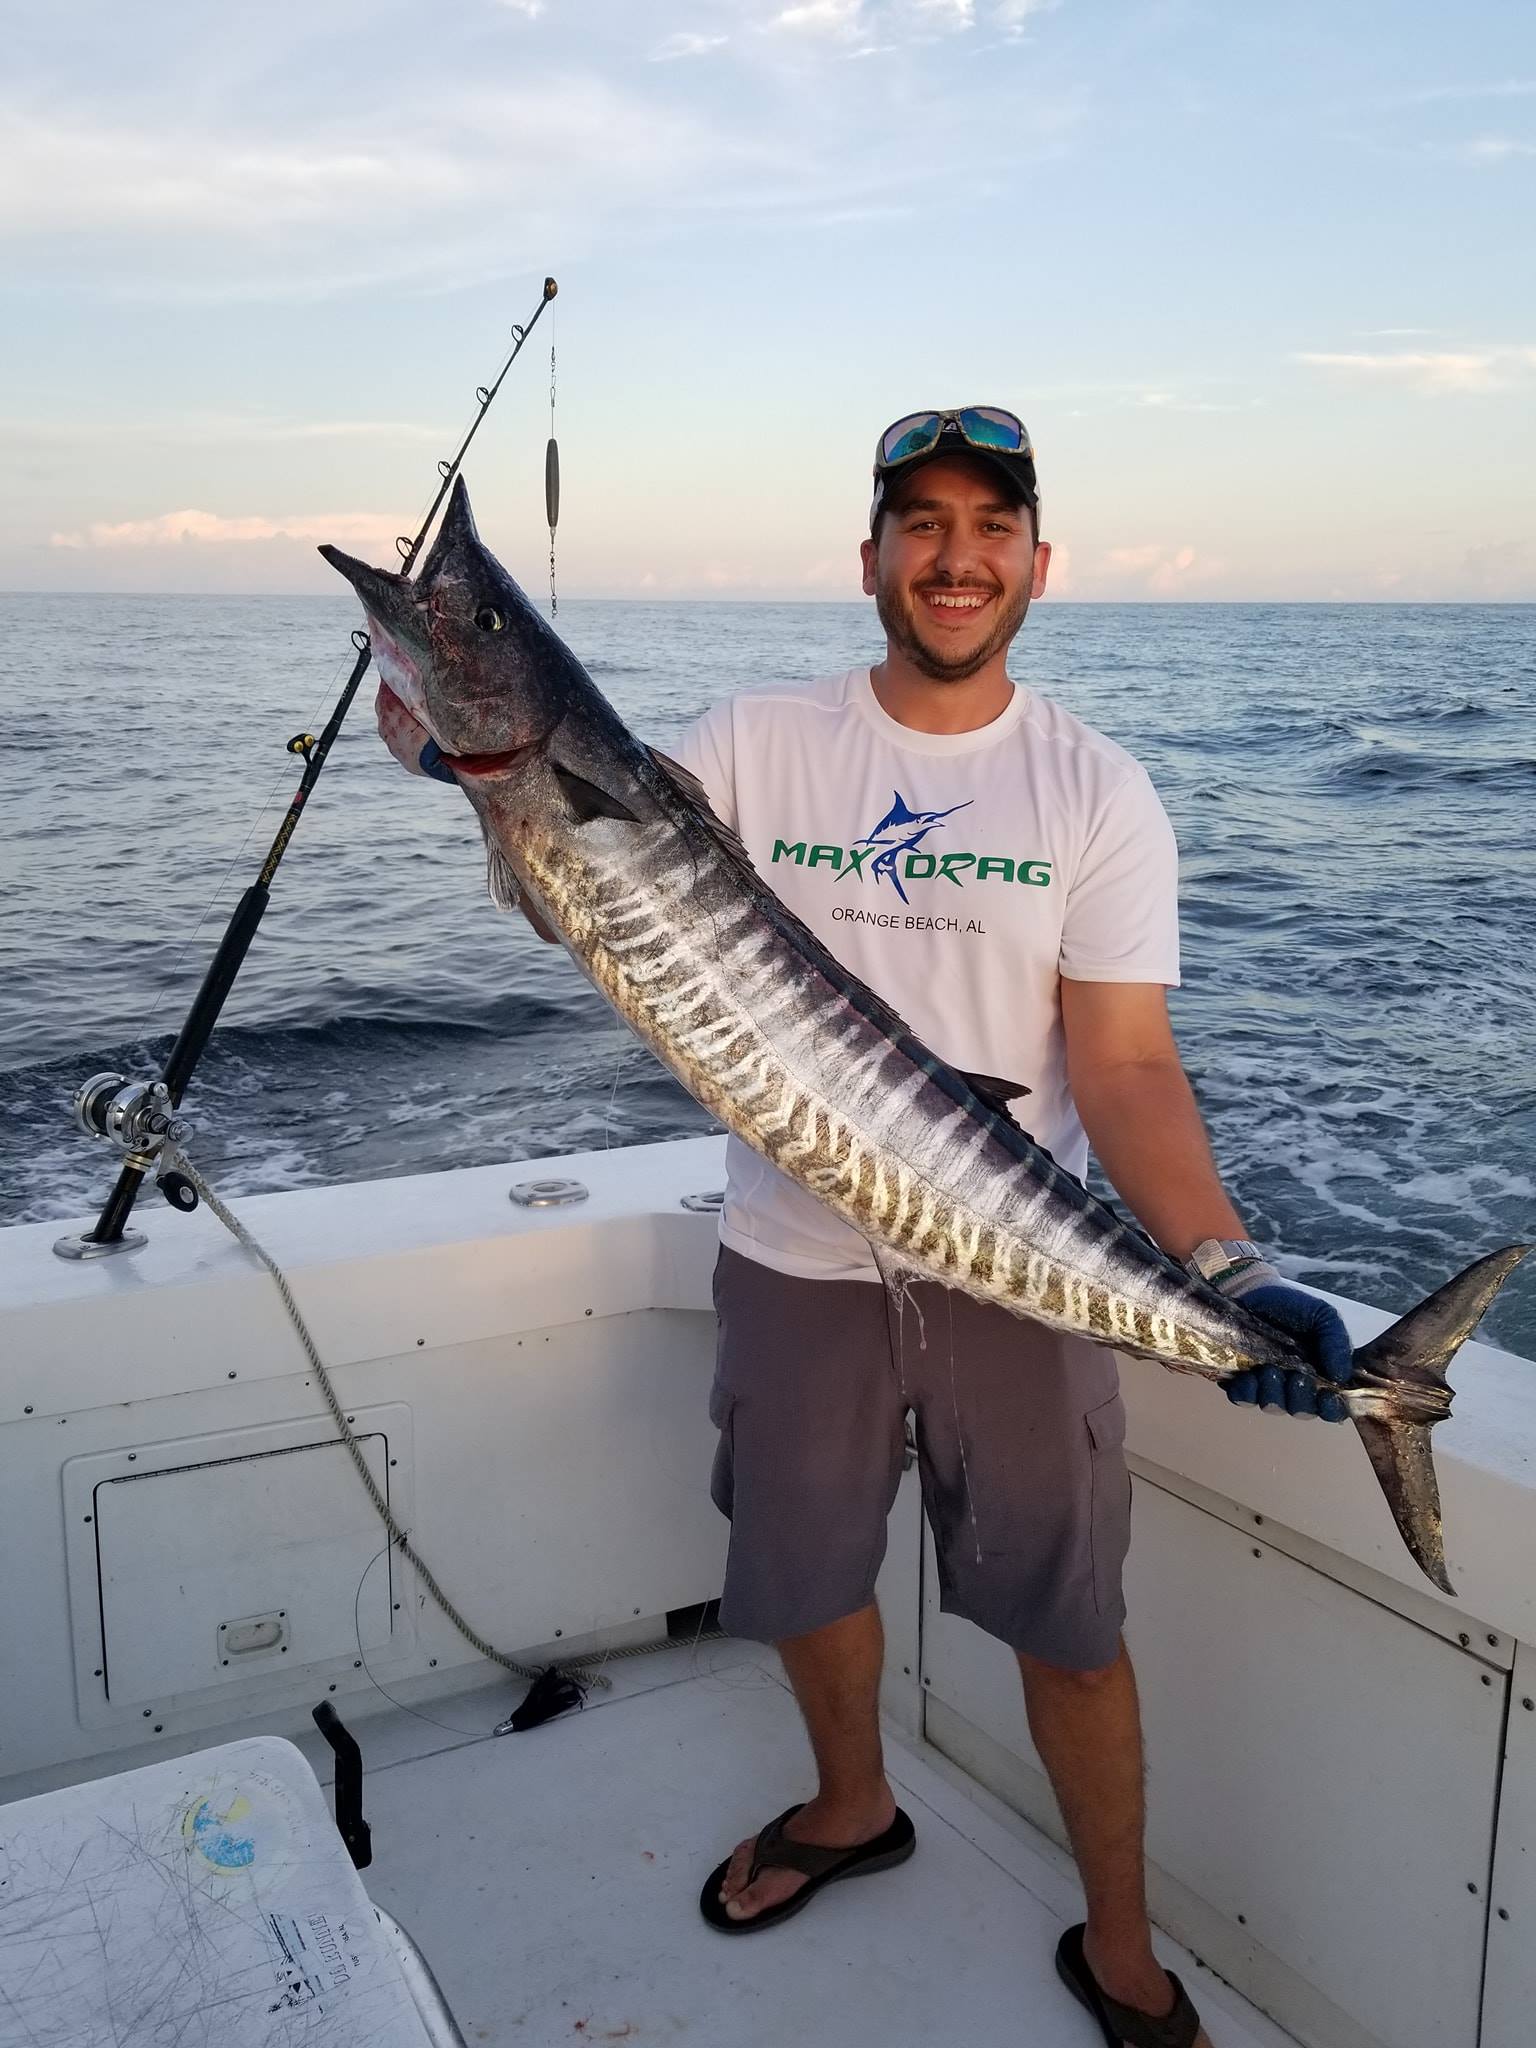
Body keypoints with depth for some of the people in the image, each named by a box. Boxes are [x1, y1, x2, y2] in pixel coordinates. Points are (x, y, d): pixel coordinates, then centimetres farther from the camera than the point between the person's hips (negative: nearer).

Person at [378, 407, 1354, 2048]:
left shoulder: (1096, 792, -5)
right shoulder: (754, 745, -2)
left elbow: (1127, 1066, -11)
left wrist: (1223, 1264, -26)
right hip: (795, 1265, 2)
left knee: (1070, 1625, 9)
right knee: (801, 1578, 20)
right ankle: (852, 1809, 50)